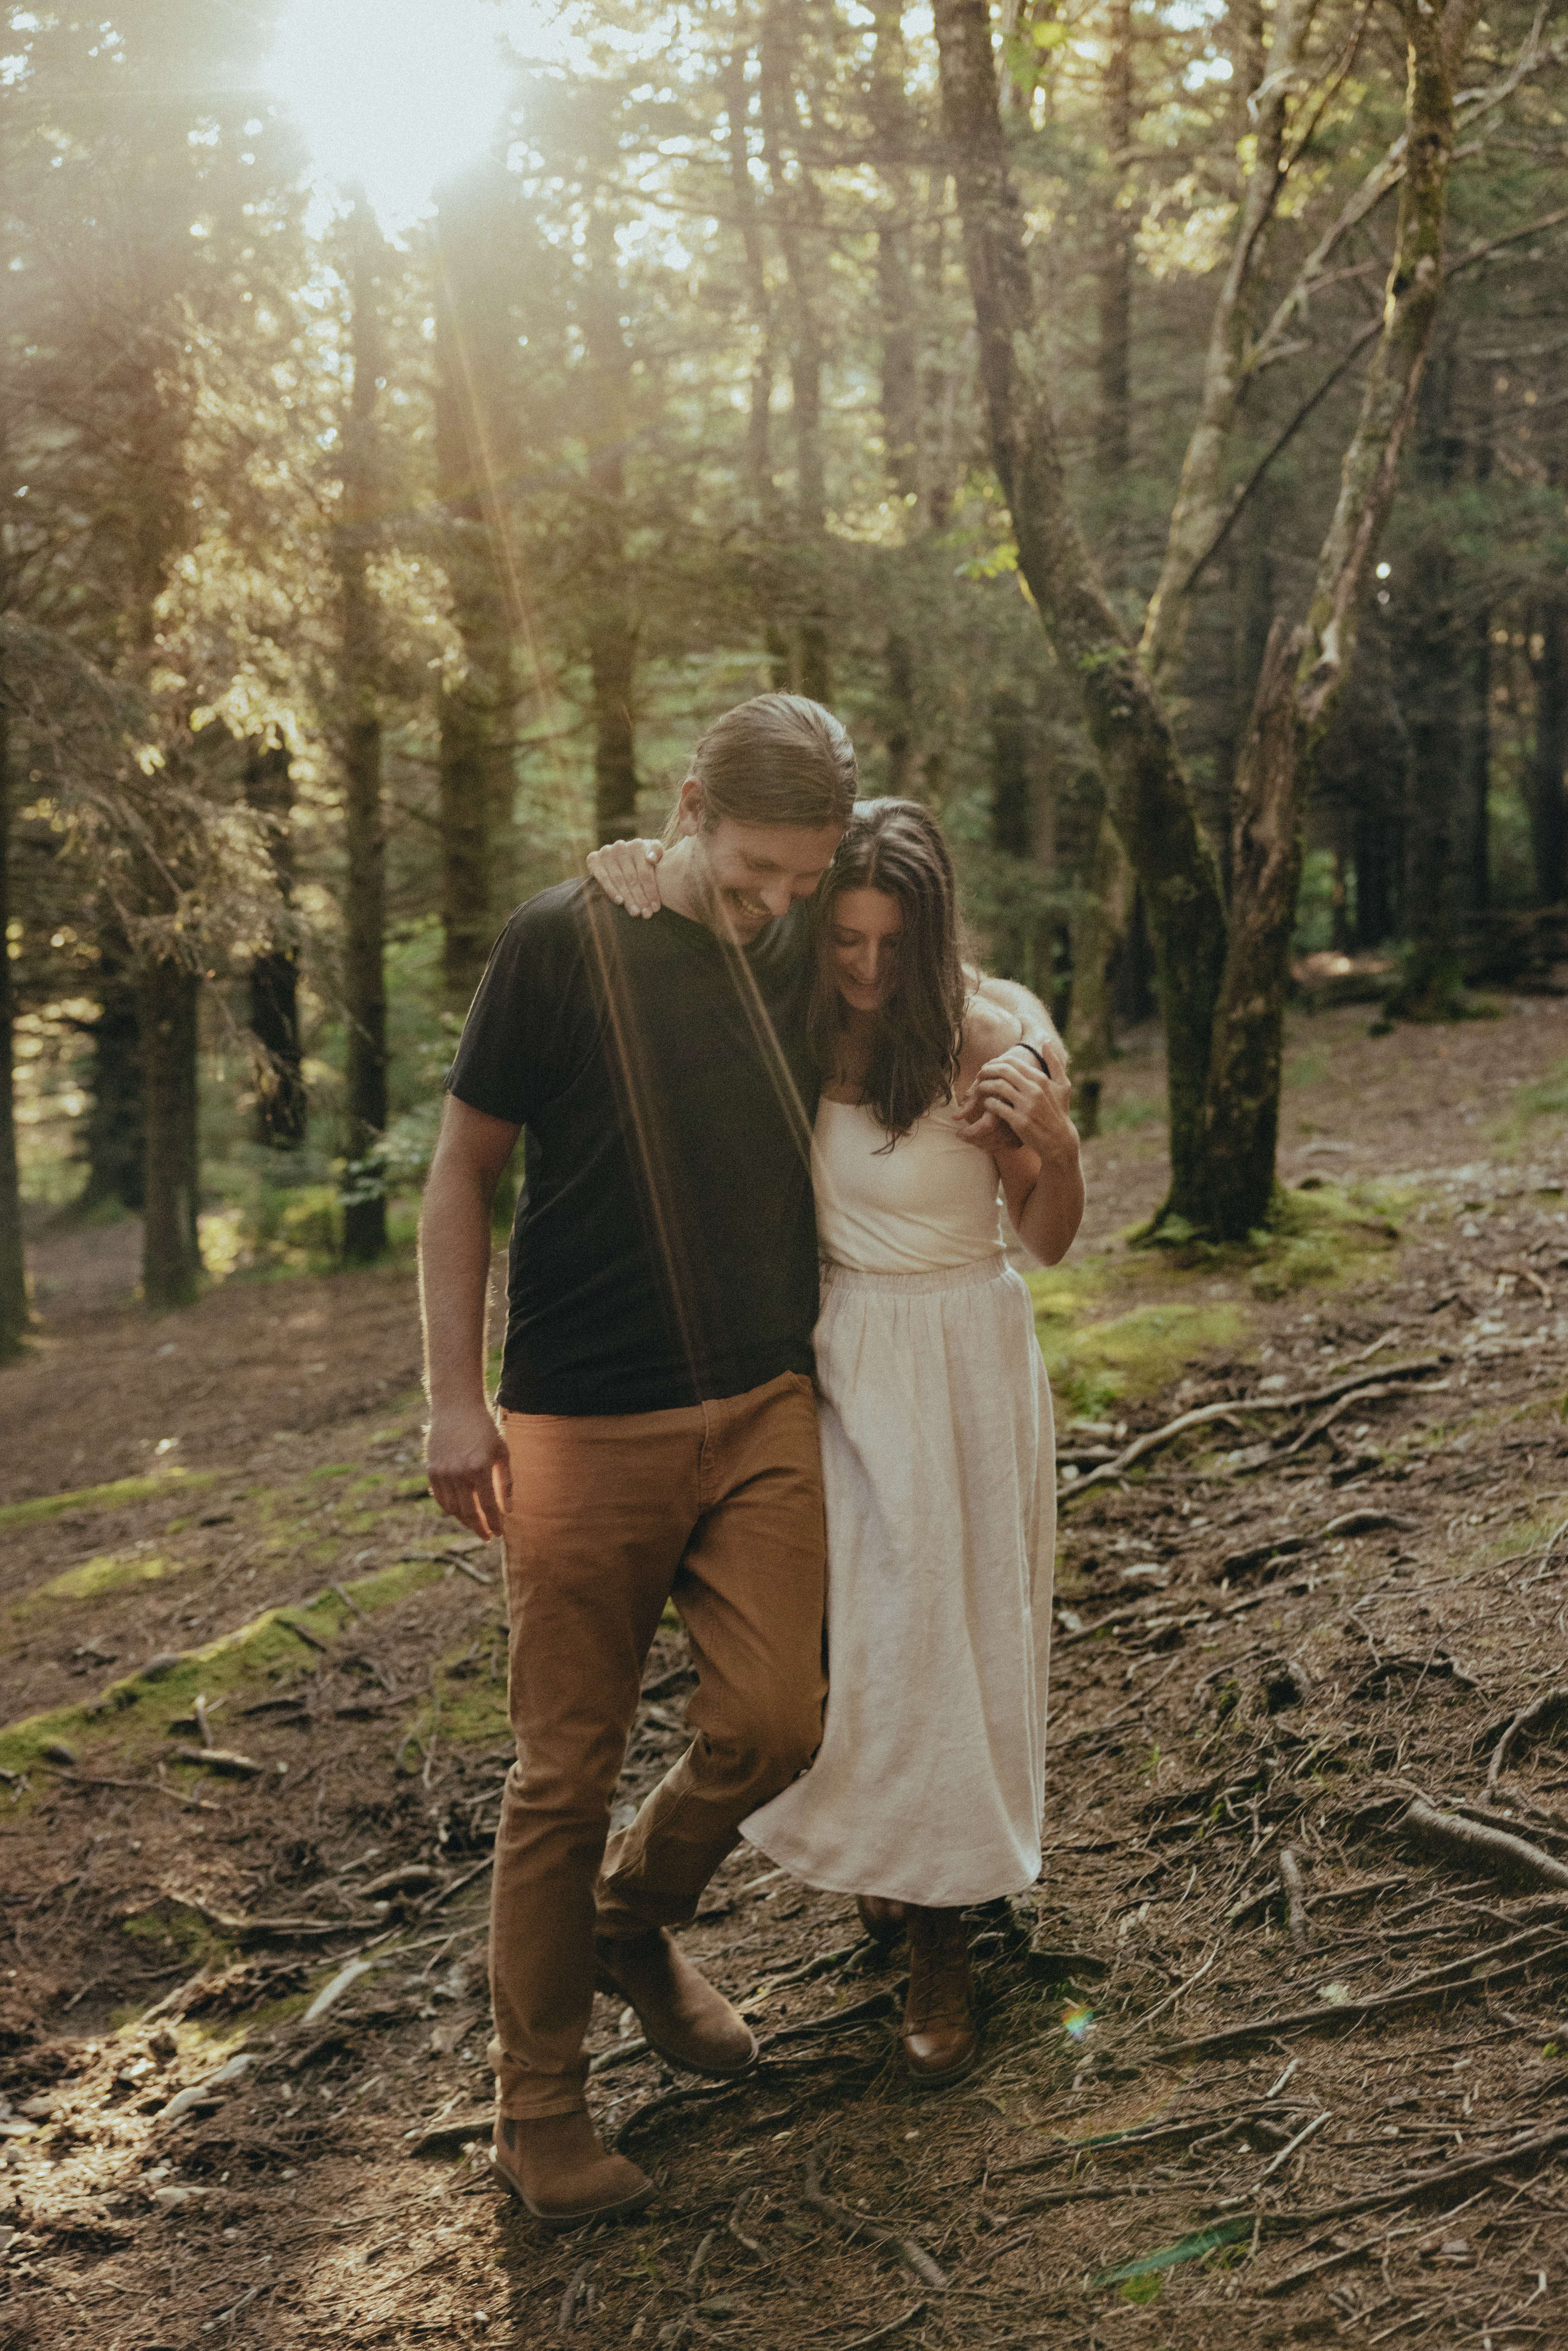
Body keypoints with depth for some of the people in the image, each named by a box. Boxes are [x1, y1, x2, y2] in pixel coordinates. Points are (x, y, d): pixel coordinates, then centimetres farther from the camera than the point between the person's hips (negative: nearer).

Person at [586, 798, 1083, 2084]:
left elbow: (1050, 1238, -5)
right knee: (837, 1628, 10)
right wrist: (637, 883, -20)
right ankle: (888, 1859, 39)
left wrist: (1053, 1137, -25)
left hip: (961, 1367, -3)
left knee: (946, 1637, 4)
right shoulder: (791, 1024, -6)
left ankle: (941, 1942, 20)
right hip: (835, 1359, 3)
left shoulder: (992, 1039, -14)